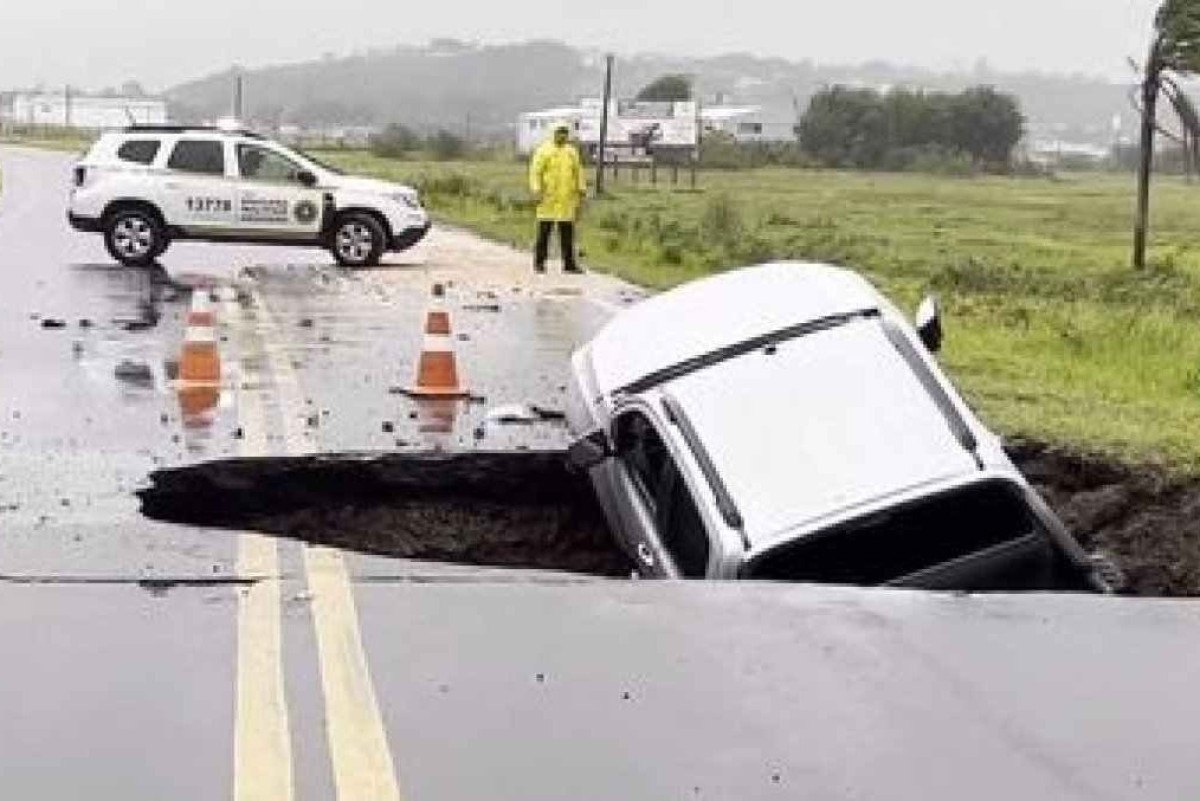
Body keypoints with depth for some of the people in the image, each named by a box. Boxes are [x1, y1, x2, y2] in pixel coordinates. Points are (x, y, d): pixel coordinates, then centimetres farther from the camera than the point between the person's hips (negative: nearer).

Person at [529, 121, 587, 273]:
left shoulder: (572, 151, 13)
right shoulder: (544, 150, -2)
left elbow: (578, 172, 16)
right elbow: (535, 171, -7)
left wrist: (582, 190, 8)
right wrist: (537, 190, -17)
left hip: (567, 198, 4)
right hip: (548, 197, -4)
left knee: (567, 232, 2)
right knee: (544, 231, 0)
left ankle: (569, 264, 5)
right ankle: (539, 262, 7)